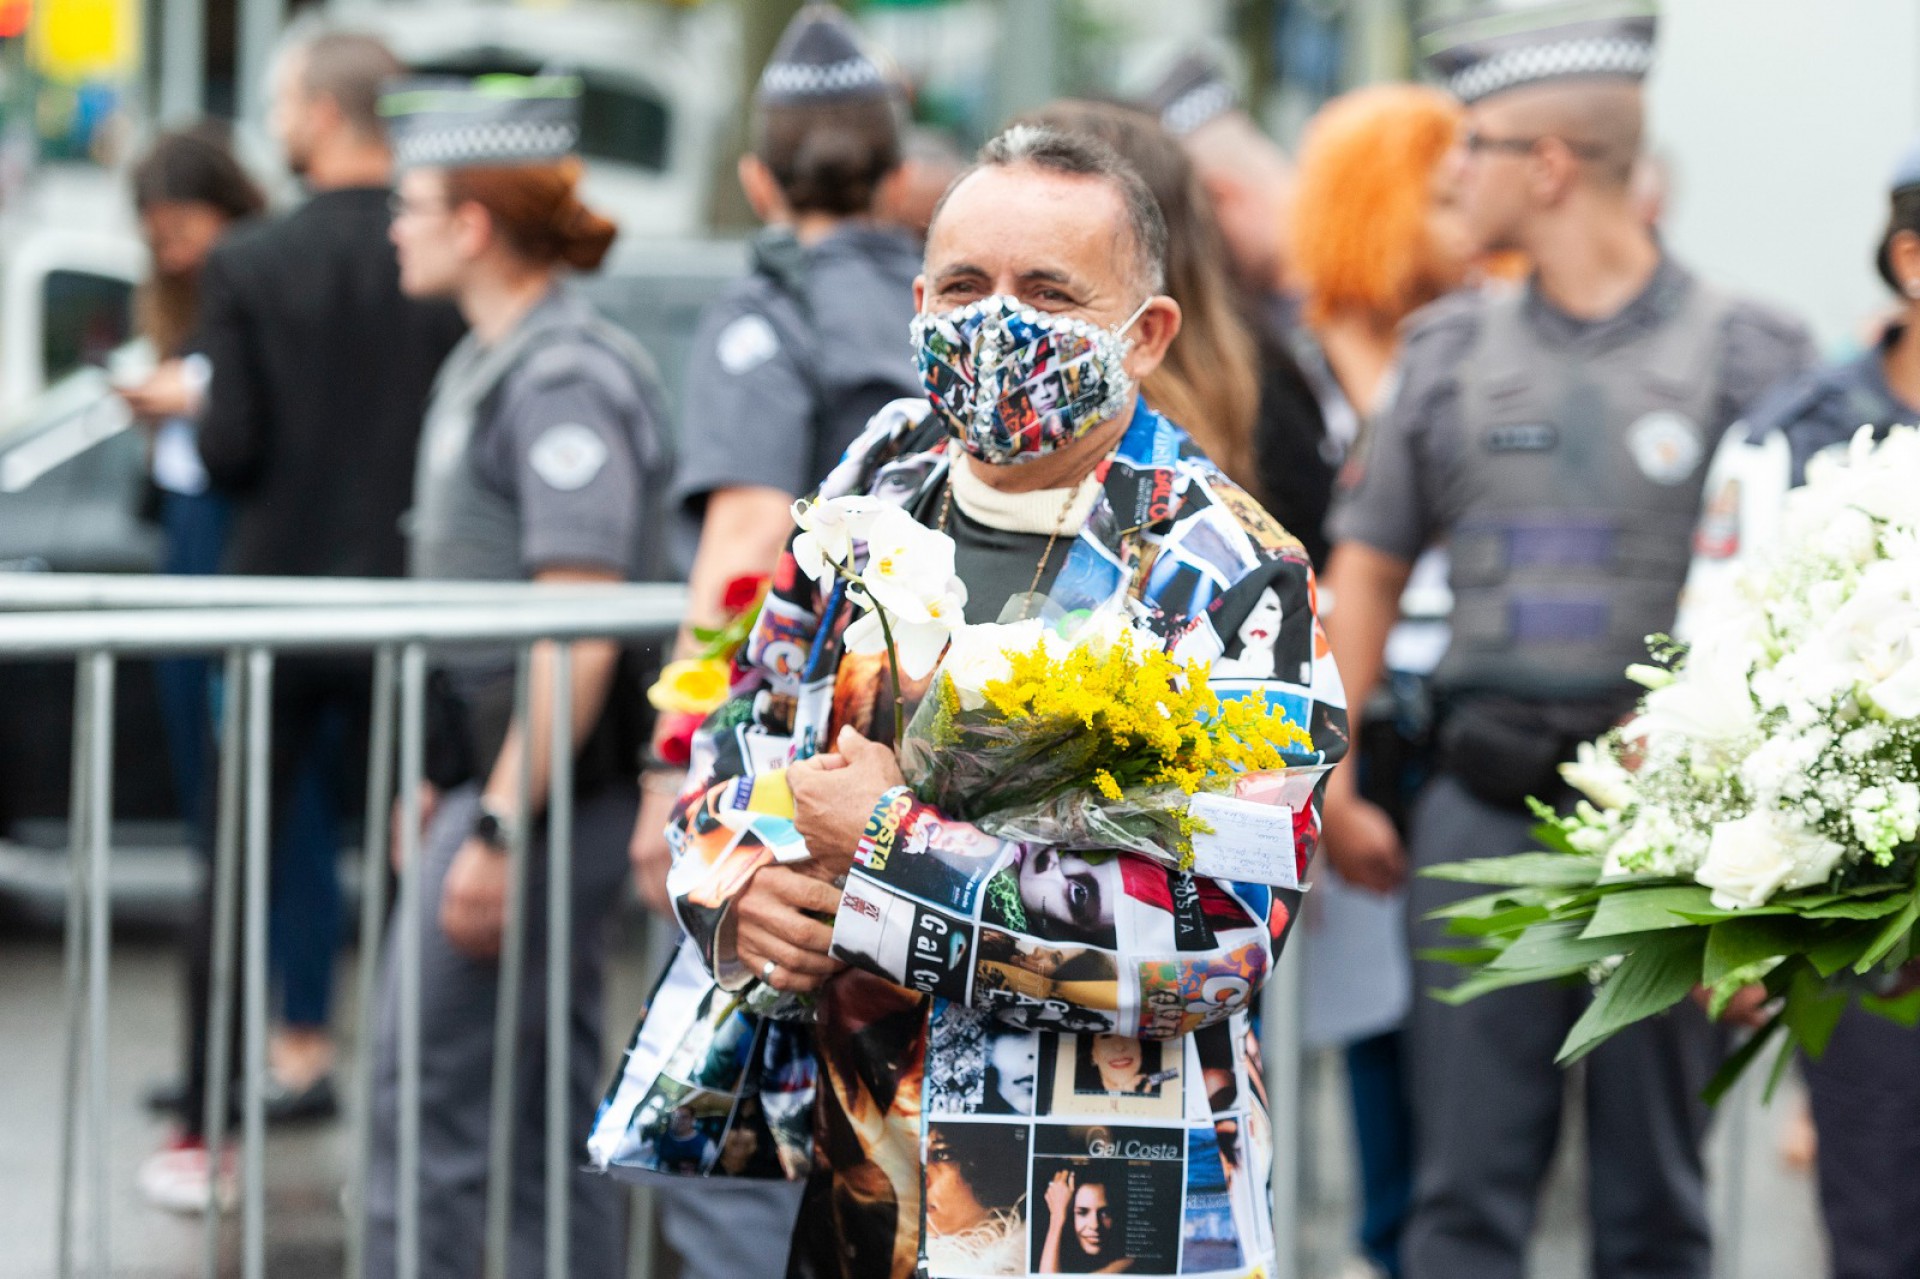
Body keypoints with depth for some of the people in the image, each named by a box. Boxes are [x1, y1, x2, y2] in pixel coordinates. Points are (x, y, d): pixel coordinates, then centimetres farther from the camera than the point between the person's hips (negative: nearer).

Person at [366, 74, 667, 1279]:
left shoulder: (567, 379, -17)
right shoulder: (487, 364, 15)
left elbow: (581, 632, -23)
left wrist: (501, 826, -24)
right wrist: (443, 783, 21)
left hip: (541, 781, -10)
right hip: (497, 769, 10)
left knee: (432, 1089, -7)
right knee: (553, 1102, 13)